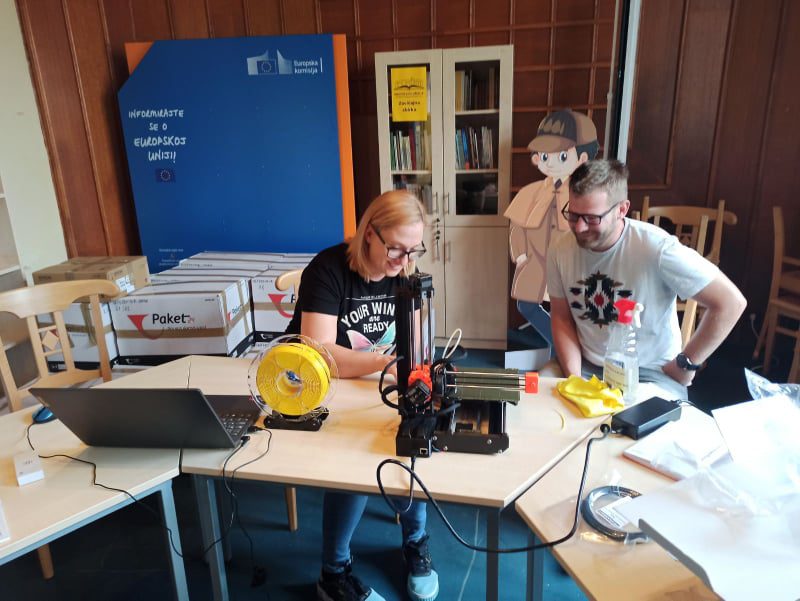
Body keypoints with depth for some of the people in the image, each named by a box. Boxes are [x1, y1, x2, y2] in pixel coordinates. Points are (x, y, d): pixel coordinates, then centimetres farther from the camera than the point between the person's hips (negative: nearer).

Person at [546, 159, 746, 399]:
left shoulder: (656, 249, -21)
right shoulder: (561, 249, -7)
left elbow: (731, 303, -16)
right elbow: (562, 318, 3)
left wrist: (685, 364, -8)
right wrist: (573, 377, -9)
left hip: (649, 371, -3)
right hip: (586, 365, 3)